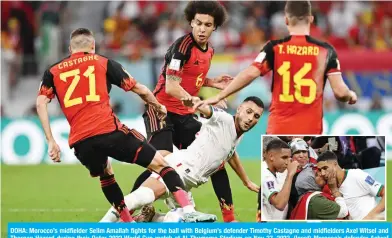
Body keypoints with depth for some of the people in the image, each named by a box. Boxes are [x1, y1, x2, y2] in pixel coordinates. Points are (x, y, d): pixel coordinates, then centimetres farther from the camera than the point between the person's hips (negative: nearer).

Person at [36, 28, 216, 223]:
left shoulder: (53, 72, 21)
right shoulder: (103, 63, 16)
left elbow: (41, 103, 5)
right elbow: (139, 89, 16)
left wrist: (51, 141, 3)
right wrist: (158, 107, 34)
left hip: (80, 142, 3)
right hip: (108, 131, -3)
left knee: (105, 175, 33)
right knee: (159, 163, 4)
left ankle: (128, 222, 31)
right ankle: (189, 211, -11)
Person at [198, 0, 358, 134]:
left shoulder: (274, 48, -2)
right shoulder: (326, 51, -1)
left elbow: (249, 74, -12)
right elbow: (340, 91, -4)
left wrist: (218, 97, -6)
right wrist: (351, 96, 19)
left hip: (279, 129, 0)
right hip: (310, 131, 0)